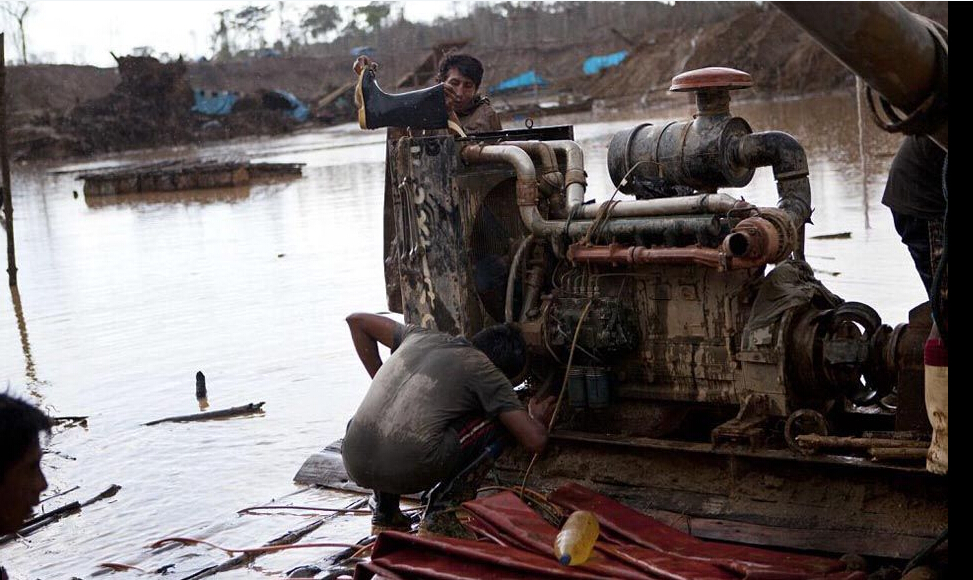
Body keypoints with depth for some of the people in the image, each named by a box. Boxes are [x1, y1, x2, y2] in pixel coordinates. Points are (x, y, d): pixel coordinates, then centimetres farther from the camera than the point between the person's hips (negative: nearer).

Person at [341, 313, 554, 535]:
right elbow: (535, 441, 7)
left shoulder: (423, 337, 23)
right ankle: (441, 516, 9)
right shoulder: (485, 371, 9)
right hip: (409, 470, -5)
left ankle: (385, 515, 27)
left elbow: (357, 320, 36)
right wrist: (538, 420, 31)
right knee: (501, 423, 13)